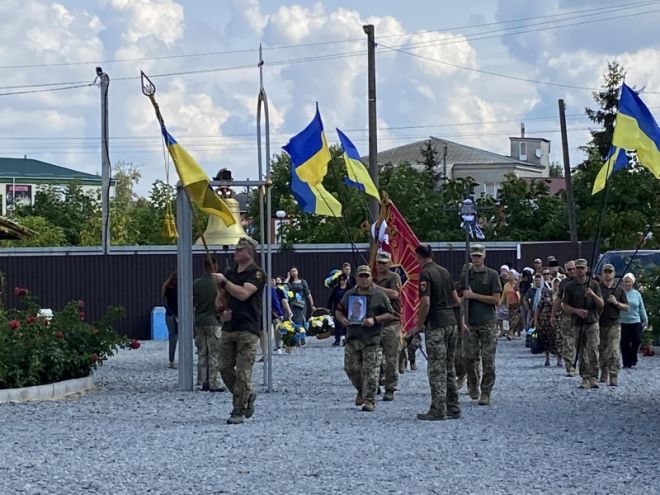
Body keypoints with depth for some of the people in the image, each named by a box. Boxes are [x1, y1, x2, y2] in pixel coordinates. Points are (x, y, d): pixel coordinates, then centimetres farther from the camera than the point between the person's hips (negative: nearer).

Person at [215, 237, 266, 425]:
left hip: (247, 329, -7)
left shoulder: (257, 274, -7)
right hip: (229, 327, 7)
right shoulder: (230, 272, 15)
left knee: (243, 371, -8)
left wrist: (224, 281, -15)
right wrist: (223, 311, 4)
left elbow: (243, 294, -22)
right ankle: (247, 396, 25)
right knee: (225, 368, 5)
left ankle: (239, 411, -3)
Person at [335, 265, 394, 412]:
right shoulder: (349, 295, 12)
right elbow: (338, 310, 21)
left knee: (370, 371, -7)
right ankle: (361, 391, 32)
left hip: (371, 339, -4)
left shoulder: (379, 295, 0)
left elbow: (390, 315, 1)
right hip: (352, 338, 4)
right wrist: (342, 319, -1)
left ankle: (369, 401, -3)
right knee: (351, 368, 6)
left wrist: (375, 320, -15)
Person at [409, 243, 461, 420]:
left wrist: (418, 326, -9)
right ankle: (453, 408, 15)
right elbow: (456, 299, 17)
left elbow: (425, 303, -18)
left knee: (437, 369, -5)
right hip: (451, 321, 8)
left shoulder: (425, 274, -11)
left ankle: (438, 410, -6)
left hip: (436, 325, -8)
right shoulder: (444, 271, 13)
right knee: (449, 367, 13)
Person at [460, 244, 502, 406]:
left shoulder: (492, 275, 2)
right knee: (471, 359, 2)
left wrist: (474, 295, -9)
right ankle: (473, 386, 24)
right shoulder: (465, 275, 9)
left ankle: (485, 393, 0)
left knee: (488, 361, -4)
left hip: (488, 323, -2)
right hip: (470, 324, 2)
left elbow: (496, 299, -5)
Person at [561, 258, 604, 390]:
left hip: (592, 323, -1)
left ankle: (593, 377, -10)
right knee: (582, 353, 3)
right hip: (577, 324, 1)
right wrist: (577, 311, -10)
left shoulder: (594, 284, 6)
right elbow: (564, 306, 7)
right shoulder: (570, 287, 7)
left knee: (593, 350, -12)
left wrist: (593, 294, -16)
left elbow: (601, 304, 2)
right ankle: (585, 379, 8)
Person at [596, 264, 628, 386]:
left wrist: (616, 303, -7)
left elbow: (626, 308, 9)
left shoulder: (619, 290, 9)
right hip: (599, 324, 1)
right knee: (601, 351, 8)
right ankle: (604, 374, 22)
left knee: (613, 352, -10)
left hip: (613, 325, -1)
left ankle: (613, 378, -12)